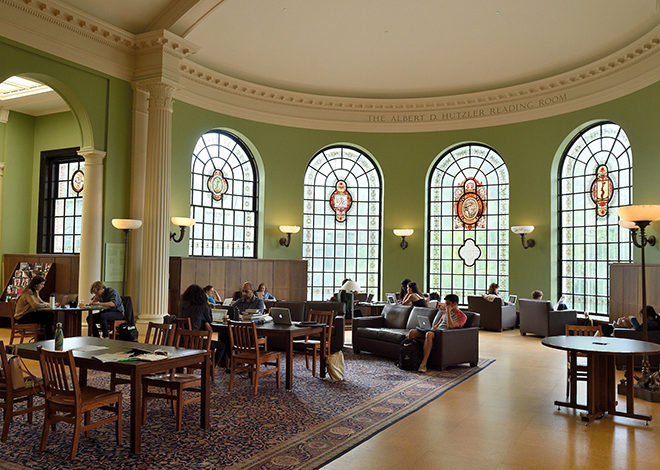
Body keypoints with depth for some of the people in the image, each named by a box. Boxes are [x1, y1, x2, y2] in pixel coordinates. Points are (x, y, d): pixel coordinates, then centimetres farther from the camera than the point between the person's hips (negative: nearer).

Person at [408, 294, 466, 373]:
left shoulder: (462, 316, 1)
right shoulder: (446, 312, 26)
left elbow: (450, 326, -16)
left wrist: (448, 311, -9)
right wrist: (433, 328, 8)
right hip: (436, 330, 8)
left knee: (429, 334, -42)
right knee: (412, 332, -14)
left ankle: (424, 363, -41)